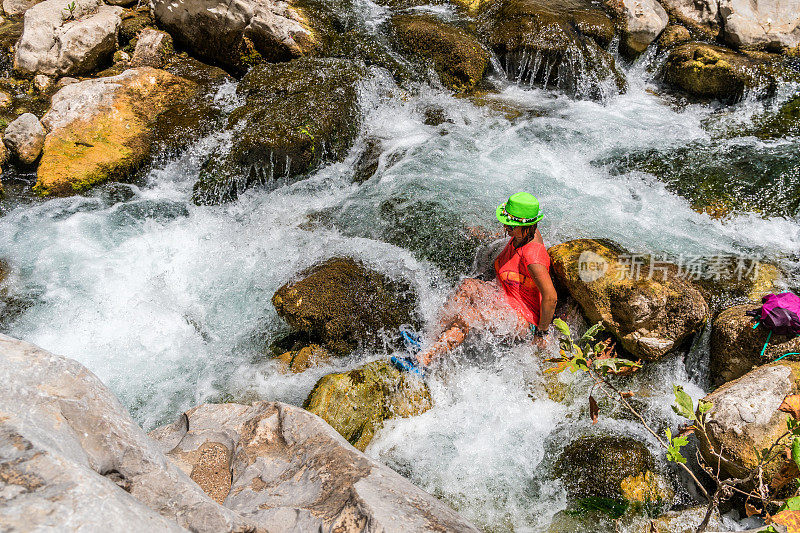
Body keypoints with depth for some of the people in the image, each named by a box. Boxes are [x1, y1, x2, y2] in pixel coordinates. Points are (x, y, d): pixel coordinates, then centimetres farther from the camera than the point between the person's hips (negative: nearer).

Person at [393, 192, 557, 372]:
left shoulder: (532, 255, -31)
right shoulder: (521, 234, -3)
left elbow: (550, 297, -31)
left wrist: (541, 333, -19)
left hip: (523, 320, -9)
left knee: (466, 316, -27)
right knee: (467, 286, -15)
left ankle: (422, 361, -29)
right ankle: (433, 339, -21)